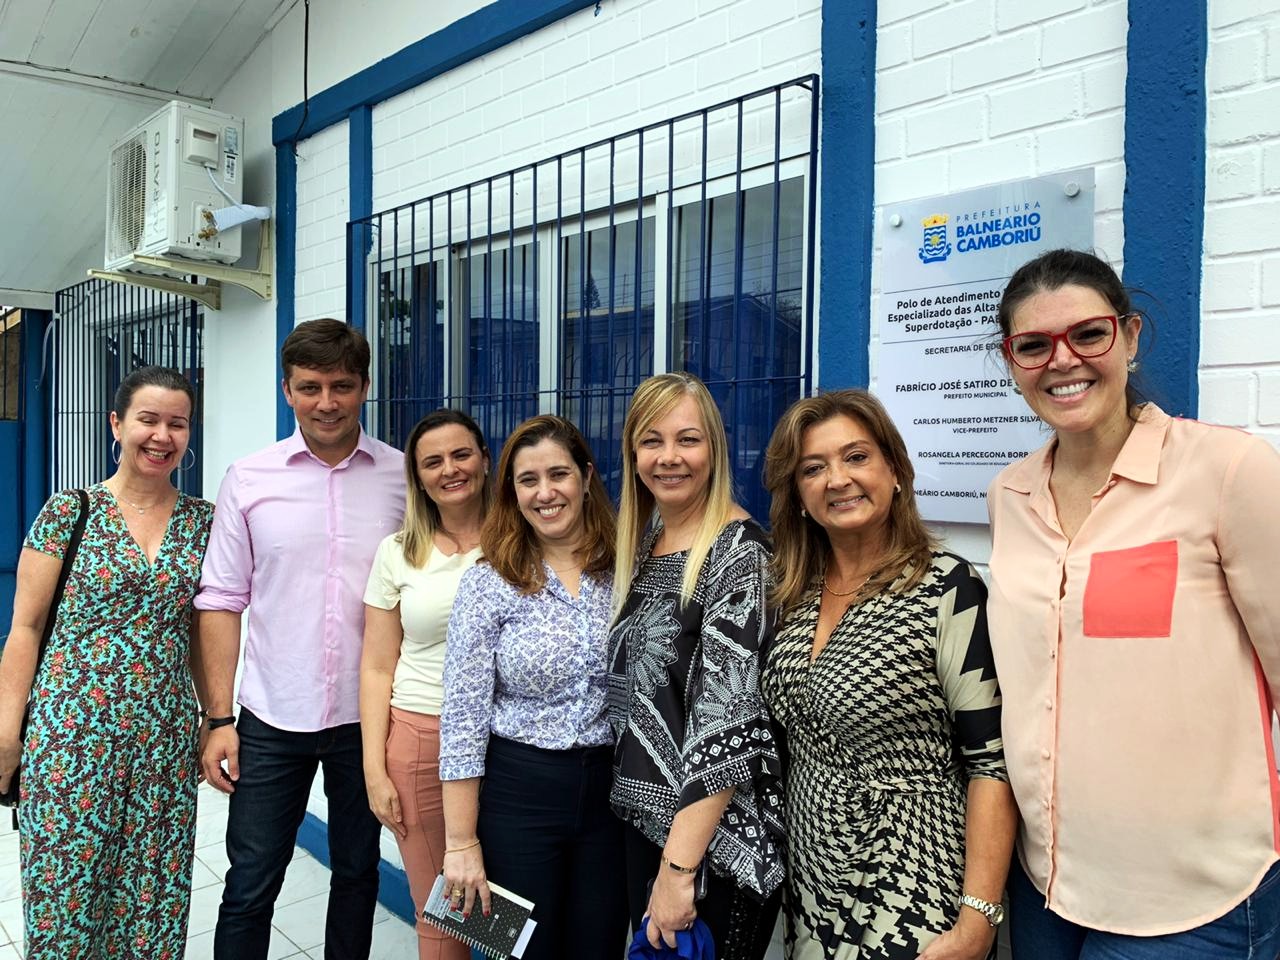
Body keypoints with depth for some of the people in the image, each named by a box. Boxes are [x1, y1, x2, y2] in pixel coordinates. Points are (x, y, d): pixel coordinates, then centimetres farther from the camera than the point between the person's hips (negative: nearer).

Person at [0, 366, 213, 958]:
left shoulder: (202, 522, 4)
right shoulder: (69, 512, -3)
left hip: (165, 741, 3)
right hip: (70, 733, -2)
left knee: (153, 895, 11)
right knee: (64, 888, 7)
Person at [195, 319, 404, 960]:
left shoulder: (404, 477, -3)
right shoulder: (249, 479, -2)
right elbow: (222, 600, 1)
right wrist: (218, 719, -2)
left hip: (369, 717, 1)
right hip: (272, 720, 0)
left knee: (357, 874, 17)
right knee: (250, 887, 8)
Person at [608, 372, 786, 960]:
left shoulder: (738, 551, -17)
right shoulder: (643, 542, 7)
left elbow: (728, 718, -23)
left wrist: (679, 866, -25)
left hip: (716, 833, -7)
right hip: (644, 817, 7)